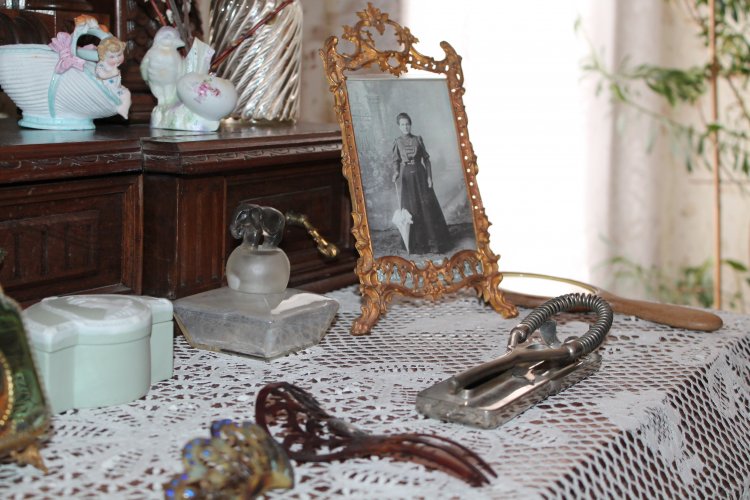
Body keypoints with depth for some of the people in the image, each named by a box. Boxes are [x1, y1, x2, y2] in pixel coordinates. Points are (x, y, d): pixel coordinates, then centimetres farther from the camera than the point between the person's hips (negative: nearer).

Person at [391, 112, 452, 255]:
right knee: (410, 209, -2)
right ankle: (415, 243, 6)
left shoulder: (418, 139, 6)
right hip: (405, 177, -1)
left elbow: (426, 159, 6)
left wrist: (429, 176, -4)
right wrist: (396, 173, -17)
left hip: (420, 175, 1)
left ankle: (434, 240, 5)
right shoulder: (397, 142, 5)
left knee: (428, 207, -2)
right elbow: (396, 161, 4)